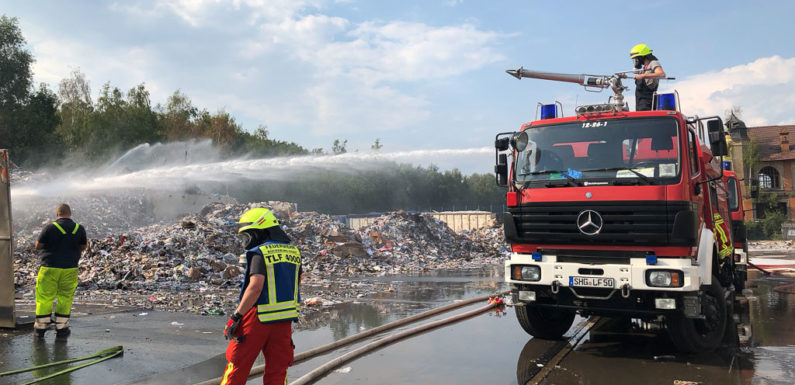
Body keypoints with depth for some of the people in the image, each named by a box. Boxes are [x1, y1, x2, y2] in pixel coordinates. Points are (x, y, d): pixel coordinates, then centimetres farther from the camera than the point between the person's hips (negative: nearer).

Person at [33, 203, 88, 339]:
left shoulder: (50, 228, -9)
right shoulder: (79, 229, 0)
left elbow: (38, 246, -1)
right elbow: (83, 247, 10)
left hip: (50, 268, -2)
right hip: (70, 268, 2)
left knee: (44, 297, 8)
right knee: (65, 298, 10)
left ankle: (40, 328, 14)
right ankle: (61, 328, 14)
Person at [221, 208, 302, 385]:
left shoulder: (260, 253, -12)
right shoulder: (293, 252, 10)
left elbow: (255, 286, -23)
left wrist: (236, 317, -19)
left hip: (258, 318, -6)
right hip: (284, 320, 6)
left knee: (238, 366, 9)